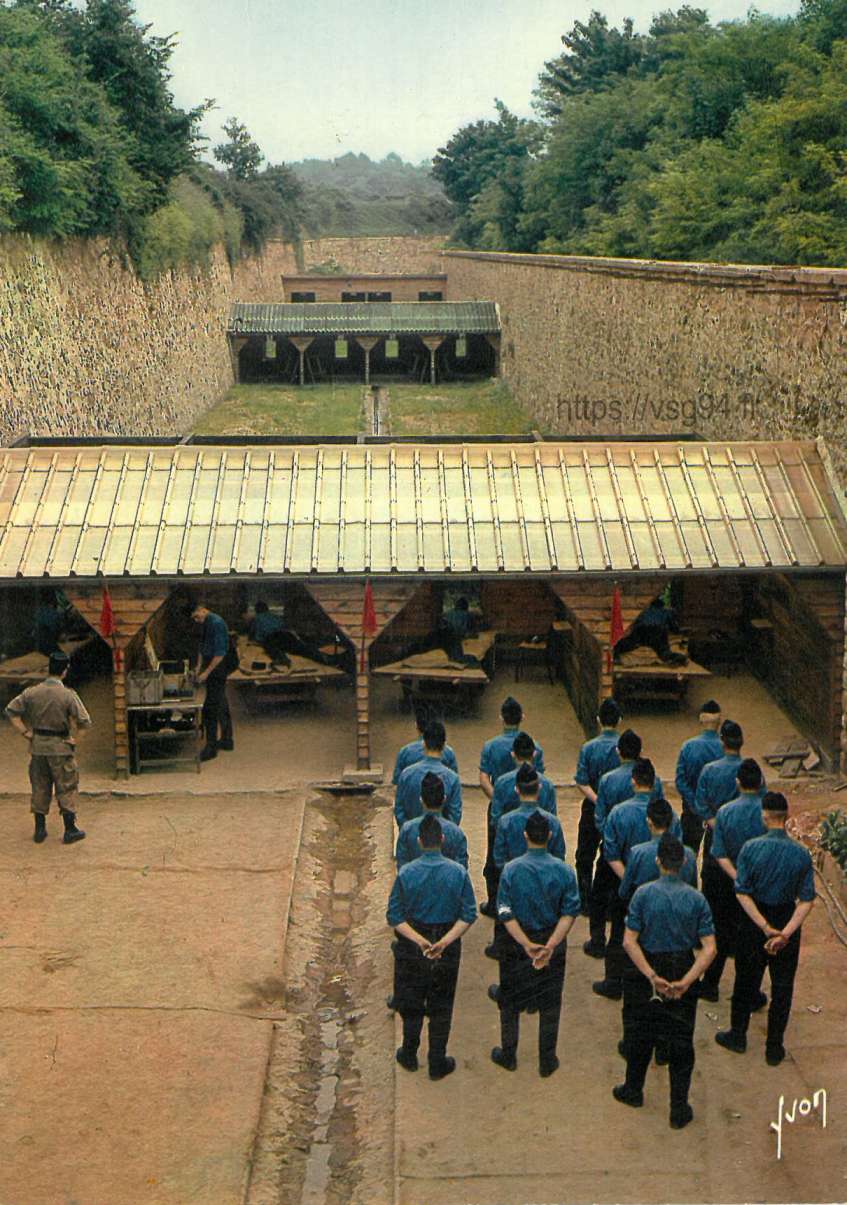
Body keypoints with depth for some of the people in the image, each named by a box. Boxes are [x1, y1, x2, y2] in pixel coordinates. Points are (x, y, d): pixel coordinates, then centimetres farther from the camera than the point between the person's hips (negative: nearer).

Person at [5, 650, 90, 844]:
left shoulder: (32, 692, -3)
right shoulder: (68, 695, -15)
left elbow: (11, 711, 2)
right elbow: (85, 721, -17)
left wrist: (25, 733, 2)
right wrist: (73, 734, 1)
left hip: (38, 746, 4)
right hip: (61, 748, -4)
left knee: (40, 788, 16)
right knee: (67, 788, 7)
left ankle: (39, 830, 22)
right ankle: (70, 830, 11)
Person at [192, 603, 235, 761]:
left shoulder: (217, 623, -21)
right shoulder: (204, 624, 9)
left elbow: (220, 653, -23)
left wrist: (207, 672, -20)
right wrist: (199, 667, 12)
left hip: (218, 667, -9)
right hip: (210, 664, 9)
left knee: (210, 708, -8)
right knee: (221, 703, 18)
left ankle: (211, 747, -3)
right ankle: (226, 740, 29)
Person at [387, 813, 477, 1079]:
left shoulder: (406, 873, -14)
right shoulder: (458, 873, -12)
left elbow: (395, 915, -14)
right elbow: (468, 915, -12)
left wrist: (419, 940, -15)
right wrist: (445, 941, -15)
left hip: (411, 949, 0)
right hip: (448, 951, 0)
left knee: (411, 1004, 18)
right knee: (441, 1007, 15)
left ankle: (409, 1056, 33)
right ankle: (437, 1064, 24)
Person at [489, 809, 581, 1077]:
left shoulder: (512, 869, -16)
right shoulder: (564, 870, -11)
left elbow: (505, 913, -18)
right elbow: (570, 912, -15)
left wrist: (526, 944, -19)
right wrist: (551, 944, -20)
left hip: (516, 944, -1)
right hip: (553, 939, 1)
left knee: (510, 1001, 18)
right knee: (550, 1004, 16)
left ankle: (508, 1055, 32)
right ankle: (547, 1062, 27)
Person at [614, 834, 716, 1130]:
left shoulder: (644, 893, -12)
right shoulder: (696, 898, -8)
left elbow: (629, 941, -18)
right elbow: (709, 948, -14)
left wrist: (652, 977, -18)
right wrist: (685, 981, -19)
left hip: (646, 972, -1)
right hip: (683, 970, 1)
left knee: (641, 1036, 19)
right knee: (681, 1042, 13)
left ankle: (633, 1091, 38)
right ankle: (679, 1110, 19)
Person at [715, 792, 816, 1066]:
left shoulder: (751, 847, -16)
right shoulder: (801, 854, -12)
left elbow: (742, 893, -18)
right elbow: (807, 900, -15)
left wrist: (765, 927, -18)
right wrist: (786, 932, -20)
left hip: (753, 922, -1)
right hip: (787, 919, 1)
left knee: (746, 981, 18)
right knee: (782, 988, 14)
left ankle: (738, 1035, 33)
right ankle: (774, 1048, 24)